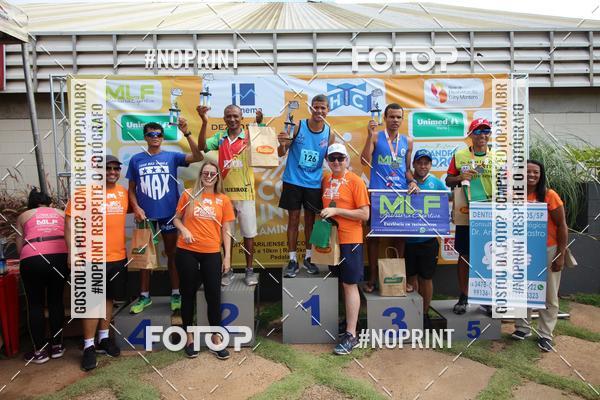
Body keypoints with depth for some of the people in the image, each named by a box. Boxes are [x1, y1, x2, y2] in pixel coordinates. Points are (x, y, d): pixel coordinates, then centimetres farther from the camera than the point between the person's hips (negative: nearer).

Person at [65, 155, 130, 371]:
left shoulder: (123, 192, 7)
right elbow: (70, 222, -8)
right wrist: (73, 252, -14)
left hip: (118, 258, 5)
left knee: (109, 298, 16)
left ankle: (104, 339, 30)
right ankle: (89, 347, 14)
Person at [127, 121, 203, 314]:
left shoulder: (172, 156, -2)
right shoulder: (136, 160, 3)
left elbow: (198, 157, -16)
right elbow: (131, 189, 7)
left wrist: (186, 133, -24)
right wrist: (136, 208, -8)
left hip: (169, 213, -1)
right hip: (146, 215, 2)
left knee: (172, 254, 8)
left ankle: (175, 294, 20)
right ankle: (144, 296, 24)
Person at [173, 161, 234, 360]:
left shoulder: (223, 200, 3)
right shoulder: (188, 195, 1)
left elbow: (226, 230, 5)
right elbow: (176, 218, 10)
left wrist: (227, 256, 2)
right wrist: (183, 230, -11)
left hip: (212, 253, 1)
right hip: (187, 252, 0)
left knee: (214, 295, 5)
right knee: (188, 293, 11)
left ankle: (216, 337, 21)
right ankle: (189, 336, 27)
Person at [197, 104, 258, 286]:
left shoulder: (249, 137, -3)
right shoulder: (219, 137, 4)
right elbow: (202, 146, -10)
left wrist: (259, 124, -32)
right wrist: (204, 122, -20)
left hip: (245, 193, -2)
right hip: (225, 193, 2)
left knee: (248, 233, 6)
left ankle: (250, 270, 20)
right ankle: (228, 270, 26)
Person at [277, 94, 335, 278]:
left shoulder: (329, 133, -1)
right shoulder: (298, 126, -8)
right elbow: (281, 154, -7)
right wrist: (282, 144, -28)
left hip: (314, 183, 2)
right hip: (293, 181, -2)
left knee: (310, 220, 12)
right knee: (293, 220, 4)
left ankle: (308, 258, 27)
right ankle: (292, 261, 14)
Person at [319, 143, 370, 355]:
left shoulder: (355, 181, -9)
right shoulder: (325, 180, 9)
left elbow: (364, 214, -13)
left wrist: (336, 211, -18)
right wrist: (324, 214, 3)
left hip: (349, 241, -6)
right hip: (330, 239, 6)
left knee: (350, 285, -1)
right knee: (337, 283, 14)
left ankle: (351, 335, 5)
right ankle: (343, 320, 28)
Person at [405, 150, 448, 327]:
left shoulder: (437, 183, 1)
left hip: (428, 239, 0)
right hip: (408, 239, 0)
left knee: (426, 278, 10)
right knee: (411, 277, 12)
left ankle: (424, 313, 27)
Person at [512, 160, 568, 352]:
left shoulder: (549, 195, -11)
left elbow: (562, 226, -9)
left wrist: (561, 255, -11)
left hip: (548, 250, -3)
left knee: (549, 296, 8)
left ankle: (545, 335, 22)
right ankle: (523, 328, 30)